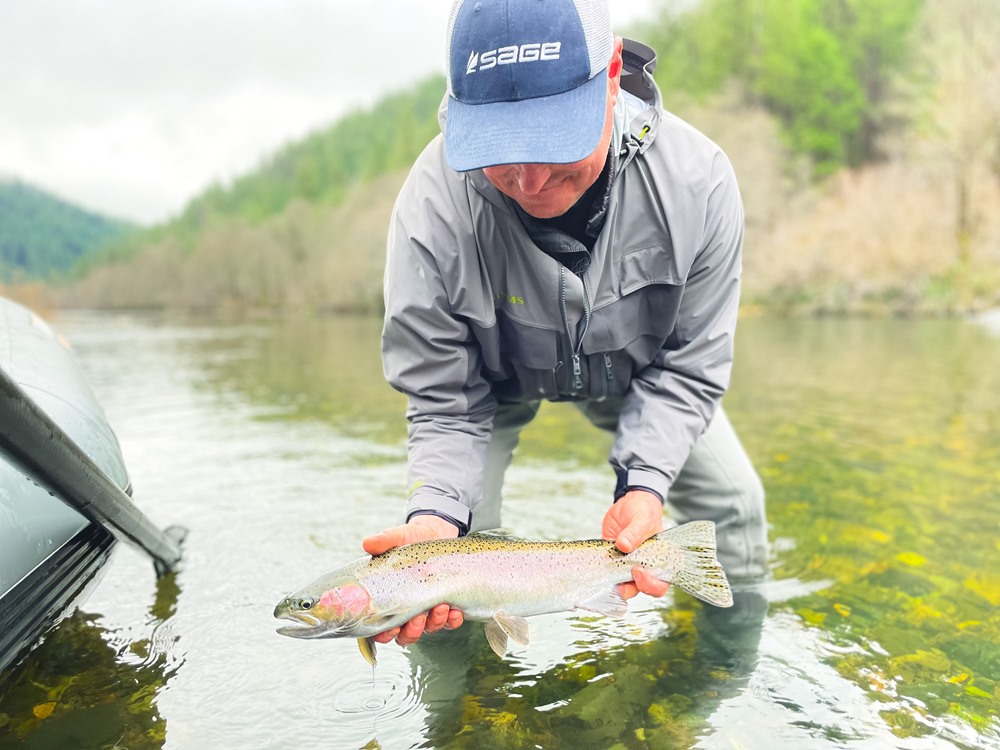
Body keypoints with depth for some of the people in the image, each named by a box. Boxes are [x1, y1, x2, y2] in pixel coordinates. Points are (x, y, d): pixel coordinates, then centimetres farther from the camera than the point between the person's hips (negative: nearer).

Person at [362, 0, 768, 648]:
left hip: (634, 368, 2)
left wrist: (644, 483, -34)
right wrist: (437, 512, -43)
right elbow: (444, 401, -25)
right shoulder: (433, 210, -37)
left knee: (734, 505, 0)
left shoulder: (697, 181, -32)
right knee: (450, 534, -13)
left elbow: (689, 365, -20)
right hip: (495, 377, -1)